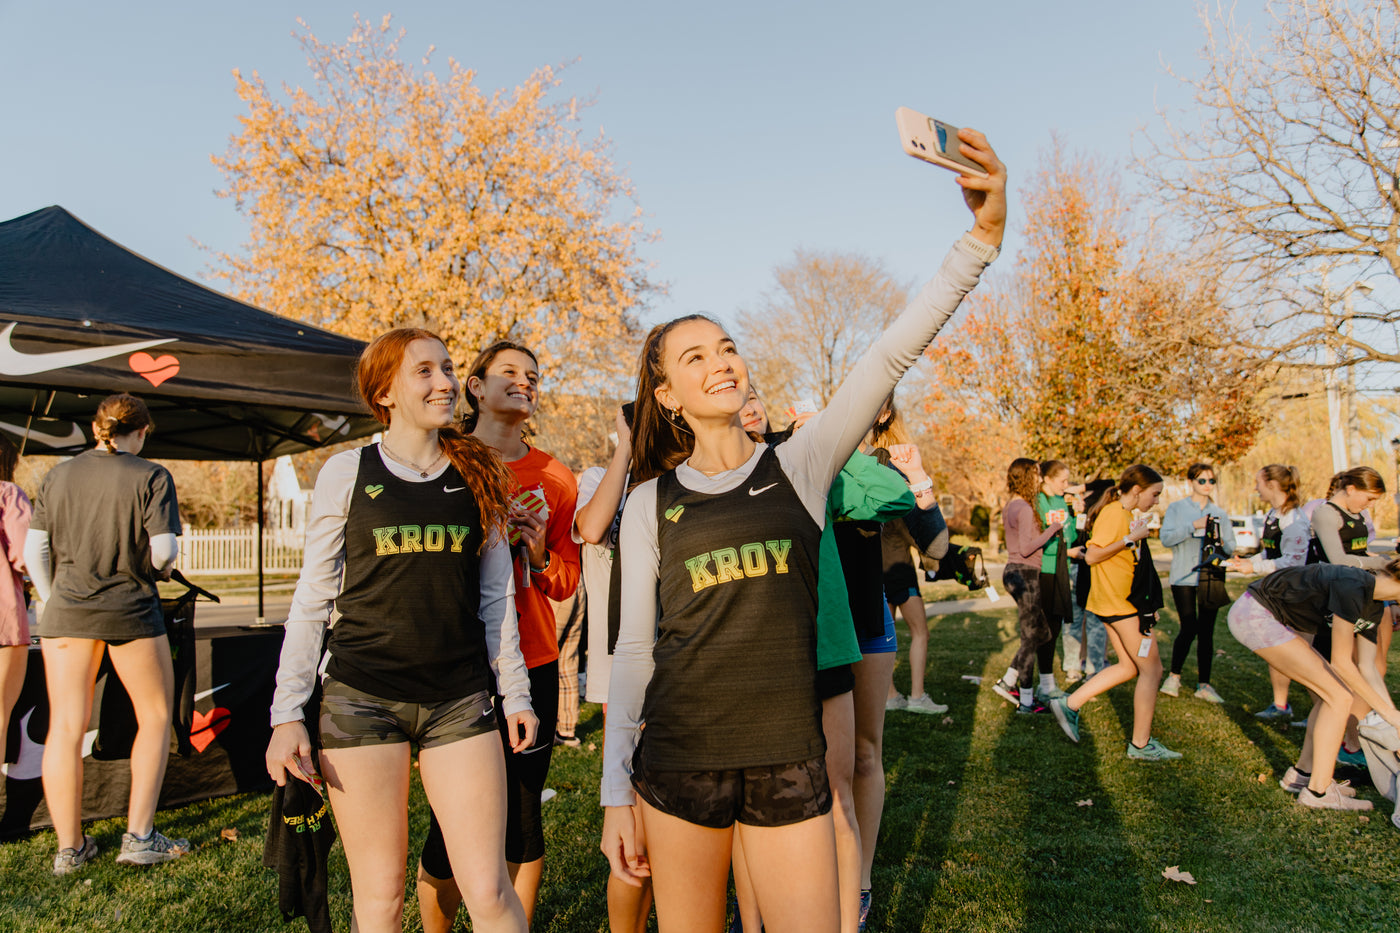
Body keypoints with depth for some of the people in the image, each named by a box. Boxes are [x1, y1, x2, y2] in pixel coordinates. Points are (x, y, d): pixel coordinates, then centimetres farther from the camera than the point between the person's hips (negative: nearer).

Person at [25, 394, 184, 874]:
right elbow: (164, 551, -14)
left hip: (66, 612, 4)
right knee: (155, 715, 12)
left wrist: (52, 602, 17)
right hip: (130, 610, -4)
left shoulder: (58, 475, 5)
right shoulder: (151, 477, -8)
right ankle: (139, 835, 9)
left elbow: (35, 551, 5)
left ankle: (69, 847, 18)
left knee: (65, 727, 9)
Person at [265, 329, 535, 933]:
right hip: (362, 699, -1)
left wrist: (515, 692, 10)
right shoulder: (346, 474, 2)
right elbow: (312, 600, 4)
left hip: (460, 701, 1)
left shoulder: (478, 477, 8)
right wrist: (287, 714, -1)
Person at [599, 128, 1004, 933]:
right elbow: (635, 647, 3)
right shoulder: (650, 504, 1)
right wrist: (616, 789, 2)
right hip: (679, 765, 1)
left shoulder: (800, 465, -1)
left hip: (789, 765, 0)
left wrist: (982, 236, -22)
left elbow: (894, 355, -12)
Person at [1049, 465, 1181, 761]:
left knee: (1129, 667, 13)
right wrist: (1131, 539, -22)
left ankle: (1069, 704, 14)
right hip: (1120, 603, -10)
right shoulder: (1113, 513, -15)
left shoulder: (1125, 515, 15)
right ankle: (1140, 744, 5)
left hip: (1126, 600, 10)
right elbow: (1092, 555, -23)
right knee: (1151, 668, -2)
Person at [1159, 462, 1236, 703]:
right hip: (1184, 577, -3)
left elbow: (1231, 546, 11)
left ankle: (1204, 684, 10)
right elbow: (1165, 538, -8)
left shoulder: (1220, 513, 13)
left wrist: (1222, 545, -12)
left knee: (1206, 631, 3)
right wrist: (1193, 526, -18)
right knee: (1189, 628, -8)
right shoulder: (1177, 508, 4)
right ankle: (1174, 676, 12)